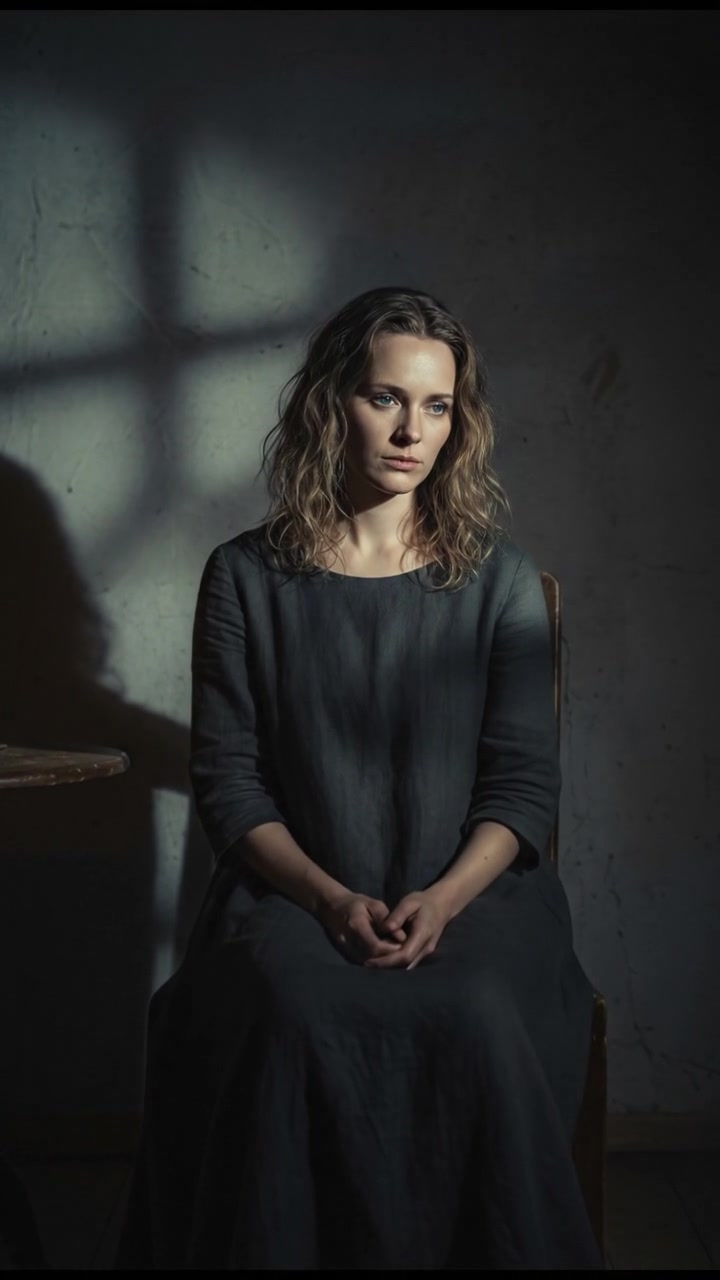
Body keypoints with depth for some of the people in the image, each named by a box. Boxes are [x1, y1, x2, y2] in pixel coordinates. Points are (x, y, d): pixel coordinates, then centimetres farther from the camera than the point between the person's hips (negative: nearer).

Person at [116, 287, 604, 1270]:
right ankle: (291, 1245, -14)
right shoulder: (247, 578, 7)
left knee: (475, 1018, -32)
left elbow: (525, 783, 3)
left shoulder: (501, 581, 8)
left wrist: (442, 900, -15)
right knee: (290, 1014, -33)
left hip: (473, 892, 1)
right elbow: (227, 782, 3)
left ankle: (473, 1245, -12)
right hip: (294, 894, 0)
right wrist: (330, 897, -13)